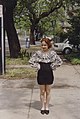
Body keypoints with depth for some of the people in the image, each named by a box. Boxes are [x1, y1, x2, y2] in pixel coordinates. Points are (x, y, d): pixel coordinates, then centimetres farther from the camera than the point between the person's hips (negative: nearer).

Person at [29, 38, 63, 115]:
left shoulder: (52, 53, -4)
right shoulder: (38, 53, -5)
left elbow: (59, 61, 1)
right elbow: (31, 61, 0)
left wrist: (53, 66, -4)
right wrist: (37, 66, -6)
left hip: (49, 74, 0)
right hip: (41, 74, 0)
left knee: (48, 92, 9)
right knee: (42, 92, 9)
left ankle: (47, 107, 23)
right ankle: (42, 107, 23)